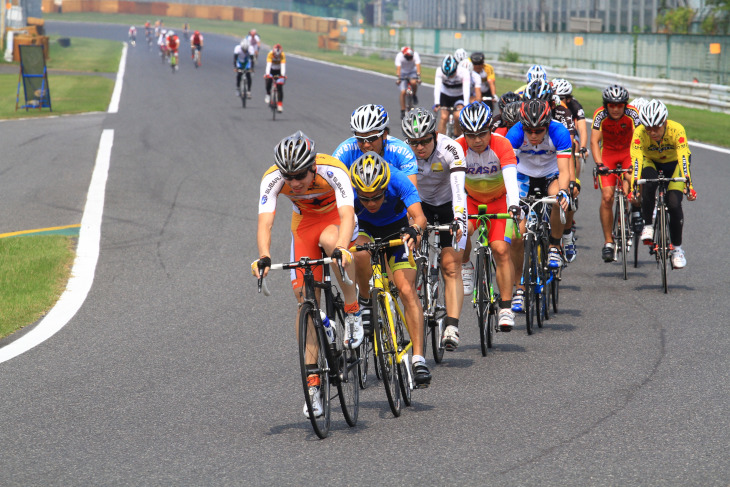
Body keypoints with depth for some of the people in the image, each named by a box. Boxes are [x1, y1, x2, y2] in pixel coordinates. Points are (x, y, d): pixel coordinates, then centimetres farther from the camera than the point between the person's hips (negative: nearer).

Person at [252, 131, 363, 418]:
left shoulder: (332, 171, -35)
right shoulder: (272, 178, -28)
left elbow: (347, 215, -45)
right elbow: (265, 222, -35)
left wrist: (341, 249, -63)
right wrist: (264, 258, -53)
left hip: (335, 219, -3)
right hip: (304, 223, 3)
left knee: (330, 241, -40)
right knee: (305, 298, -6)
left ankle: (353, 311, -19)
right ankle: (312, 382, 0)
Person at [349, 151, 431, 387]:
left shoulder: (398, 181, -34)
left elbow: (418, 215, -43)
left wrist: (414, 230, -64)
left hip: (396, 228, -1)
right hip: (364, 228, 1)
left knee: (407, 290, -19)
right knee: (360, 254, -36)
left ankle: (418, 359, -20)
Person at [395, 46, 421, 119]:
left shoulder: (415, 55, -25)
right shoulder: (399, 56, -27)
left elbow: (418, 66, -32)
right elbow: (398, 68, -33)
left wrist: (418, 77, -43)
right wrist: (398, 78, -45)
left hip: (412, 72, 1)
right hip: (403, 73, -1)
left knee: (413, 82, -33)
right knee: (403, 92, -14)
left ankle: (414, 95, -2)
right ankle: (403, 111, -5)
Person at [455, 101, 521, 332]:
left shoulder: (502, 145, -27)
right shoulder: (458, 148, -24)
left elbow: (511, 178, -38)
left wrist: (514, 205, -55)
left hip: (499, 200, -1)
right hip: (471, 199, 1)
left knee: (501, 250, -16)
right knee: (463, 230, -31)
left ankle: (506, 308, -10)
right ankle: (466, 267, -2)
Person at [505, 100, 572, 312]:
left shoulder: (559, 132, -30)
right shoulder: (515, 133, -28)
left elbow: (564, 170, -35)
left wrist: (562, 192, -55)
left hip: (551, 175, -1)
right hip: (525, 175, 1)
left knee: (557, 201, -37)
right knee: (517, 236, -12)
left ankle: (555, 247, -13)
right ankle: (519, 288, 4)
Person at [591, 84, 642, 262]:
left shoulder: (632, 113, -23)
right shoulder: (600, 115, -21)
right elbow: (594, 141, -25)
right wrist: (599, 164, -39)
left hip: (629, 151, -1)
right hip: (608, 153, 1)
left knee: (631, 179, -33)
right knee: (607, 197, -13)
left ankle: (636, 210, -1)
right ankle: (608, 242, -2)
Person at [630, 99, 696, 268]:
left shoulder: (676, 130, -32)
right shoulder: (639, 133, -30)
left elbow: (683, 158, -39)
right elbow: (636, 160, -36)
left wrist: (689, 185, -49)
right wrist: (633, 187, -47)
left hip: (673, 164, 0)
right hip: (651, 162, 0)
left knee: (674, 204, -18)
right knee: (649, 184, -34)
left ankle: (677, 248, 0)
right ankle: (647, 226, -18)